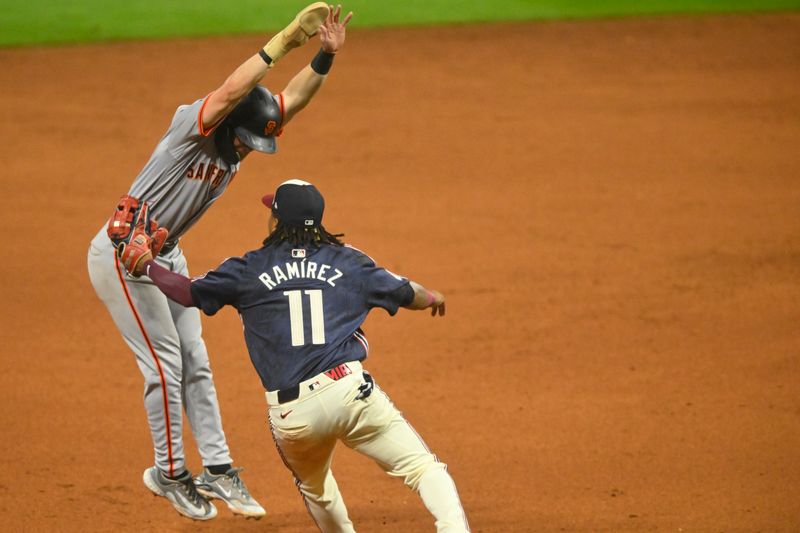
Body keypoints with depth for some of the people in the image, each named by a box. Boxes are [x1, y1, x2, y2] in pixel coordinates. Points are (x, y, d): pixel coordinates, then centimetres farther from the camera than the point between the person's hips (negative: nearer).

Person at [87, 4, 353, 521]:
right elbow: (230, 92, -42)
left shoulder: (244, 137, -1)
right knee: (164, 361, -6)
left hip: (167, 254, 8)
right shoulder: (193, 126, -23)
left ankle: (217, 468, 14)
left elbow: (295, 97, -10)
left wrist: (325, 55, -27)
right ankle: (169, 473, 6)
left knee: (194, 360, 9)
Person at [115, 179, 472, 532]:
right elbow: (406, 294, 24)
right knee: (424, 468, -2)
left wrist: (146, 265, 33)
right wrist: (432, 297, 47)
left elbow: (189, 293, 15)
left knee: (313, 487, 30)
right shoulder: (348, 261, 12)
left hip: (291, 417, 1)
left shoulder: (249, 270, 9)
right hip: (351, 393, -1)